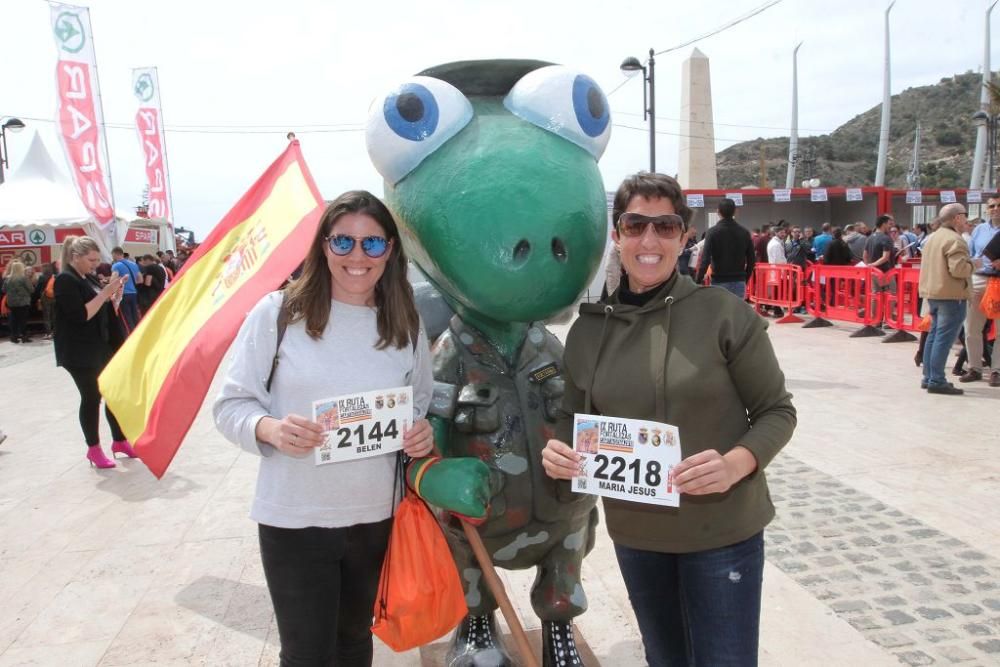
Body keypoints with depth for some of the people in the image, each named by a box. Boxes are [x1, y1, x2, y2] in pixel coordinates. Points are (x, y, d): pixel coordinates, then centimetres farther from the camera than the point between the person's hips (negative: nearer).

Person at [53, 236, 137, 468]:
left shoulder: (90, 278, 12)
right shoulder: (65, 280, -12)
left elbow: (106, 310, 16)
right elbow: (82, 315, -22)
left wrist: (116, 293, 0)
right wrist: (105, 293, -22)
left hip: (101, 346, 8)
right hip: (80, 352, -8)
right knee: (91, 397, -1)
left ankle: (119, 441, 23)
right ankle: (94, 449, 12)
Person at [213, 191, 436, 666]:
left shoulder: (406, 325, 1)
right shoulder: (277, 312, -9)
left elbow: (424, 407, 11)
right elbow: (232, 404, -5)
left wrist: (424, 434, -12)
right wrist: (269, 429, -26)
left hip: (376, 518, 4)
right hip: (293, 519, -3)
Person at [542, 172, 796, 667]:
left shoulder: (724, 313, -12)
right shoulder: (588, 329, -1)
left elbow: (777, 411, -6)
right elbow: (574, 419, 9)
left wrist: (737, 462, -25)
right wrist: (557, 451, -13)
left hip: (722, 532, -3)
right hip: (633, 533, 4)